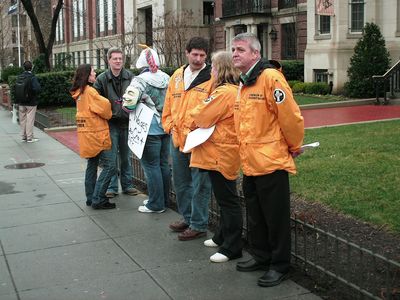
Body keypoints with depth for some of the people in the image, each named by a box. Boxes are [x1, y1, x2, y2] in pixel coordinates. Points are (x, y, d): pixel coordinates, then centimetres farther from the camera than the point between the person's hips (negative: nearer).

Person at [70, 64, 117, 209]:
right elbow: (104, 106, -18)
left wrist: (106, 113, 5)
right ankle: (98, 200, -8)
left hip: (87, 135, 10)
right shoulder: (89, 91, -16)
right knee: (109, 166, -7)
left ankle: (91, 198, 21)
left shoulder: (79, 92, 11)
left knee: (92, 165, 16)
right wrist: (109, 114, 3)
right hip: (96, 134, -10)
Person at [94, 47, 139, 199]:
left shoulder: (130, 77, 0)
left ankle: (127, 184, 24)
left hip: (126, 122, 2)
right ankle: (111, 186, 14)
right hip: (110, 123, -2)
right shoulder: (102, 79, -4)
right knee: (111, 156, 4)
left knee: (126, 155, 13)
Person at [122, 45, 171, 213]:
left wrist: (128, 107, 1)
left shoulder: (141, 80, -13)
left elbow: (128, 103, -20)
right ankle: (164, 200, 23)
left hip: (149, 130, -6)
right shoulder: (166, 79, 6)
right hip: (166, 128, 6)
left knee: (151, 166, 1)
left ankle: (156, 204, 6)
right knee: (163, 164, 13)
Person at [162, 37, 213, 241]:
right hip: (177, 138, 7)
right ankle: (188, 218, 35)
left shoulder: (212, 78, -9)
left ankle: (198, 225, 14)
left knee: (199, 185, 2)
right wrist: (169, 126, 6)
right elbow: (168, 105, 16)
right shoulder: (177, 76, 11)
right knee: (180, 182, 18)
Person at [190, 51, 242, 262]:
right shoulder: (235, 90, 12)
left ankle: (231, 248, 5)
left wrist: (194, 112, 4)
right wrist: (201, 115, 3)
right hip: (224, 152, 10)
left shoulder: (224, 92, -19)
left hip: (221, 154, -10)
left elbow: (202, 117, -16)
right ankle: (222, 237, 33)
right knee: (225, 199, 19)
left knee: (227, 200, -3)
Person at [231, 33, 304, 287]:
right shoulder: (244, 83, 13)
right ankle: (260, 257, 36)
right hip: (250, 164, 9)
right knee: (256, 216, 20)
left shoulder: (270, 77, -16)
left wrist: (295, 147, -6)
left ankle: (279, 266, 18)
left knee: (276, 218, 4)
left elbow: (290, 116, -17)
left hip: (271, 163, -9)